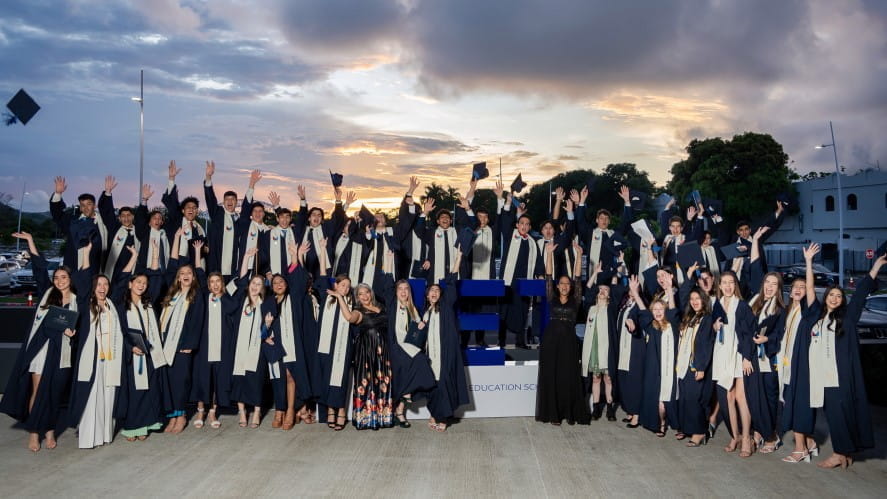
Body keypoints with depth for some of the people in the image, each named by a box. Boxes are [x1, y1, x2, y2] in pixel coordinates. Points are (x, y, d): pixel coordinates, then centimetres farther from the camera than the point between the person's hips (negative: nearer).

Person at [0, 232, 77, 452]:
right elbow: (39, 267, 5)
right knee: (37, 390, -1)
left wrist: (72, 331, -11)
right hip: (40, 348, 0)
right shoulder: (47, 292, 8)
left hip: (60, 351, 0)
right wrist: (30, 241, 4)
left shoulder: (77, 300, 7)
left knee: (54, 393, 5)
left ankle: (49, 430, 15)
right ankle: (33, 431, 7)